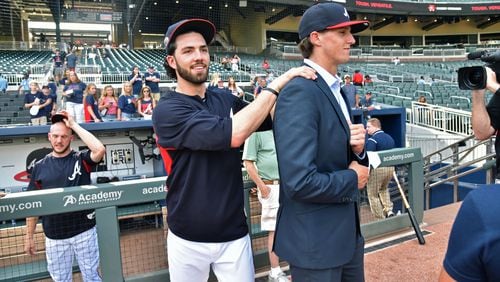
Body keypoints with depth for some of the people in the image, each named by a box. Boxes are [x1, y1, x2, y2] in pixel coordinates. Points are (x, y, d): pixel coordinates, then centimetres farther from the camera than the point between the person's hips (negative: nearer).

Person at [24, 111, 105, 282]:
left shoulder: (81, 159, -2)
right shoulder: (40, 167, 4)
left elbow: (100, 150, -25)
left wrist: (74, 124, -17)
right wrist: (29, 236, 7)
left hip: (84, 231, -2)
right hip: (54, 236, 2)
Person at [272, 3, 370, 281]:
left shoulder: (338, 90, 8)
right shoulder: (300, 92, -21)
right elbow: (300, 182, -29)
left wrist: (358, 149, -8)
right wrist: (352, 180, -13)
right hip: (315, 240, -8)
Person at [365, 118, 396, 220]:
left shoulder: (372, 140, -15)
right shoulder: (390, 138, 11)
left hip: (377, 169, -8)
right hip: (390, 168, 8)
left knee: (373, 195, 6)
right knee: (384, 189, 31)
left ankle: (380, 219, 9)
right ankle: (389, 210, 18)